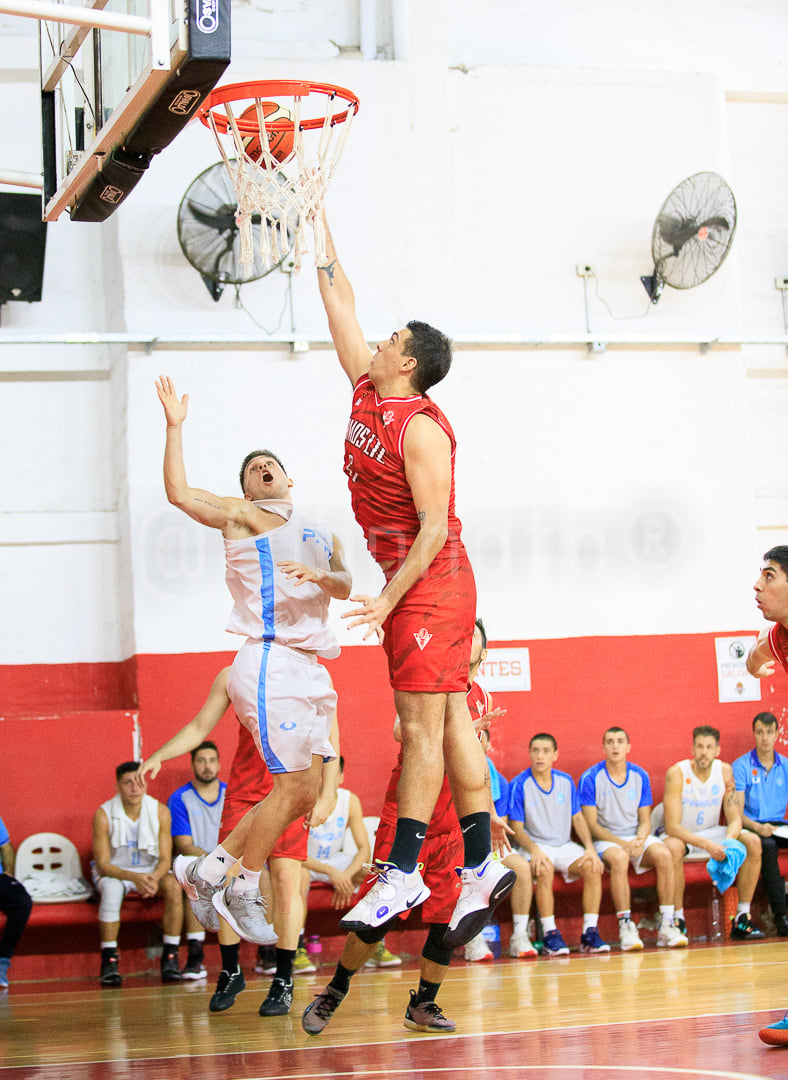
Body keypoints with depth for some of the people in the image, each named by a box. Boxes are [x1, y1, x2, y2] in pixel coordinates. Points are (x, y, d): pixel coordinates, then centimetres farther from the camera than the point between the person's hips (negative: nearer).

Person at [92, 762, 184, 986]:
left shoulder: (160, 812, -11)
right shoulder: (103, 815, -18)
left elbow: (165, 858, -9)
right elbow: (102, 864, -19)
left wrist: (155, 878, -33)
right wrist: (134, 877, -37)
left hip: (151, 870, 2)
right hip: (113, 871, -2)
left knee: (173, 886, -29)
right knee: (111, 888, -37)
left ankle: (170, 957, -21)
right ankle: (109, 961, -32)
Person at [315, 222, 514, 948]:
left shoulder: (421, 427, -15)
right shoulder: (367, 393, 10)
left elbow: (435, 525, -19)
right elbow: (342, 309, 19)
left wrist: (389, 598, -23)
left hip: (432, 582, -9)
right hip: (411, 584, 9)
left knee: (423, 725, -10)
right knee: (449, 723, 7)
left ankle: (403, 873, -11)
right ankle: (482, 866, 8)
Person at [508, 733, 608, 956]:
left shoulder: (566, 781, 8)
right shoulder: (519, 785, -6)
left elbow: (578, 818, 10)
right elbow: (517, 828, -7)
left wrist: (590, 848, -6)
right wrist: (534, 850, -25)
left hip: (564, 845, 4)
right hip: (534, 846, -4)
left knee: (592, 867, -24)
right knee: (545, 869, -37)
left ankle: (590, 933, -20)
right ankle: (550, 935, -32)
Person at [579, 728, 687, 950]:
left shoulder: (640, 776, 6)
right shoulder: (590, 778, -6)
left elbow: (645, 819, 9)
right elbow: (592, 824, -8)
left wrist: (640, 840, -14)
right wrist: (622, 843, -20)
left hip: (637, 837, 4)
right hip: (605, 840, -4)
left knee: (664, 855, -26)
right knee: (619, 858, -37)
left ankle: (666, 926, -23)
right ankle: (625, 927, -35)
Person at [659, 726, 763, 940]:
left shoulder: (724, 771, -7)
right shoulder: (676, 774, -21)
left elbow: (735, 818, -6)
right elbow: (672, 827, -26)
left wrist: (728, 841, -30)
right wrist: (708, 845, -38)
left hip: (711, 833, 5)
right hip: (680, 835, -5)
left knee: (753, 842, -18)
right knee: (673, 848, -39)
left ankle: (742, 918, -13)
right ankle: (677, 920, -27)